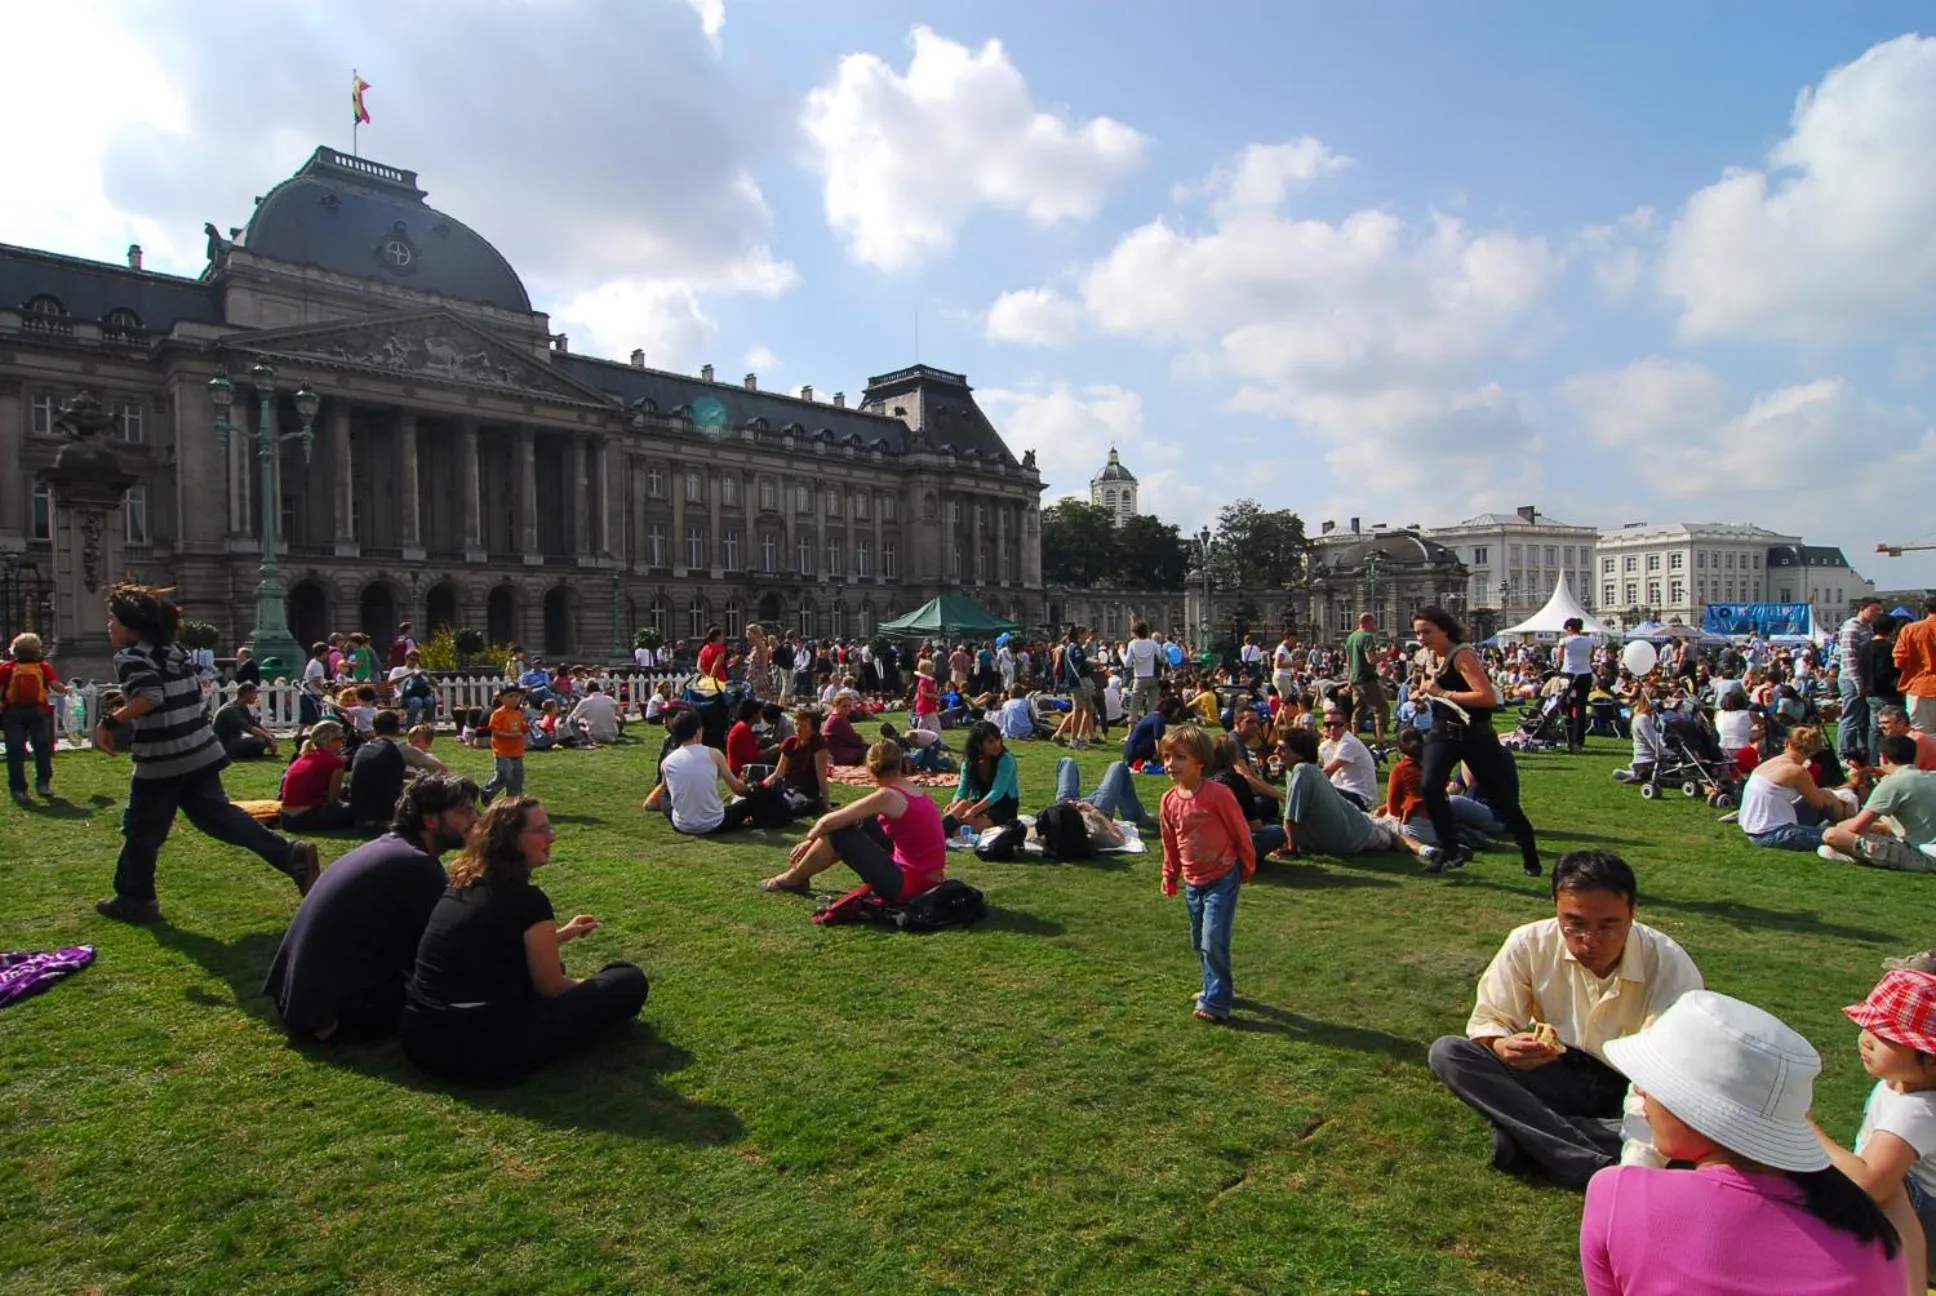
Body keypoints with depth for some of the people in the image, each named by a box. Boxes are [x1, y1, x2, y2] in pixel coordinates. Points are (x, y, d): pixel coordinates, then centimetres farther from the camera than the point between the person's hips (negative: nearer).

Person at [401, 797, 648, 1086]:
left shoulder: (458, 885, 10)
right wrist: (589, 986, 18)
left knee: (543, 962, 34)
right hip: (485, 1053, -9)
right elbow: (550, 987, -3)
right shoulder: (528, 900, -14)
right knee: (629, 981, -2)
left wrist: (561, 935, 34)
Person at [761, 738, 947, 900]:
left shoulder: (887, 795, -16)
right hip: (928, 882, 8)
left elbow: (827, 822, -11)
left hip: (908, 886, -8)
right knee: (862, 822, 19)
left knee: (838, 832, -3)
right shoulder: (916, 792, 9)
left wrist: (809, 839, 8)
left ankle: (793, 879, 19)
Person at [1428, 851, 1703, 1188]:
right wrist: (1503, 1047, -37)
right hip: (1555, 1078, 1)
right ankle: (1601, 1168, -30)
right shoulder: (1529, 944, -17)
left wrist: (1638, 1167, -45)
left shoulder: (1671, 966, -22)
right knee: (1446, 1052, -22)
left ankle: (1526, 1136, -22)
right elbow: (1487, 1020, -10)